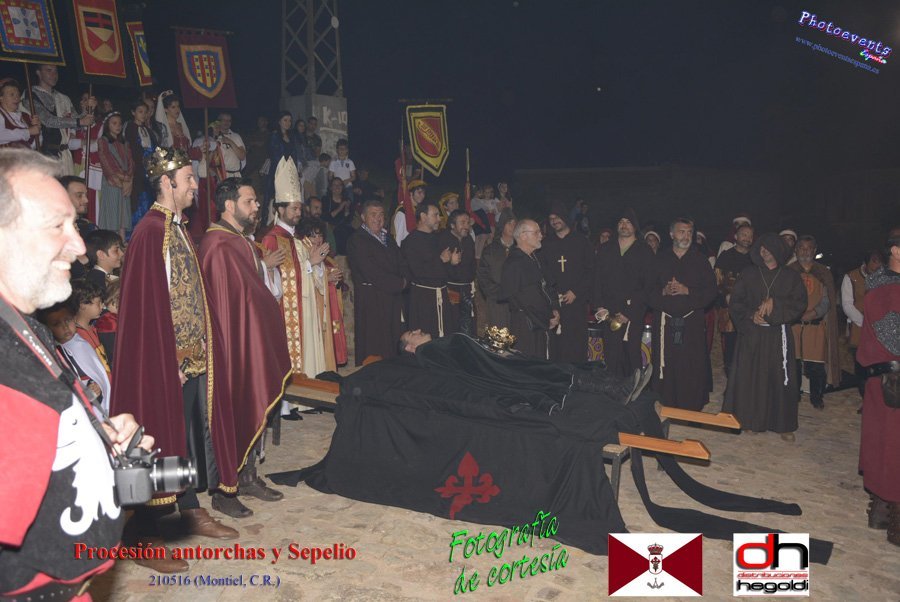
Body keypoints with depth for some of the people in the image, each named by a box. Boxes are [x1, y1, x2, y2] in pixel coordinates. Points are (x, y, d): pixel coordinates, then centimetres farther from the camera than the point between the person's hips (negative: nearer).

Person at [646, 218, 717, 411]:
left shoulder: (701, 262, 10)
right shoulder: (659, 260, 11)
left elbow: (710, 292, 3)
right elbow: (649, 293, 6)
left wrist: (687, 291, -10)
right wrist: (663, 292, -13)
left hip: (693, 324, 0)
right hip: (665, 324, 0)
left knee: (693, 370, -3)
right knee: (665, 371, -1)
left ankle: (692, 413, 6)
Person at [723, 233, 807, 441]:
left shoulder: (791, 277, 9)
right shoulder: (748, 274, 8)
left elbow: (799, 303, -1)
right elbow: (735, 302, 4)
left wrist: (774, 303, -14)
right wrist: (751, 315, -12)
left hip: (779, 336, 0)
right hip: (751, 334, 0)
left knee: (781, 377, -1)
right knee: (750, 376, 0)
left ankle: (784, 425, 9)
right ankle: (750, 420, 10)